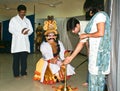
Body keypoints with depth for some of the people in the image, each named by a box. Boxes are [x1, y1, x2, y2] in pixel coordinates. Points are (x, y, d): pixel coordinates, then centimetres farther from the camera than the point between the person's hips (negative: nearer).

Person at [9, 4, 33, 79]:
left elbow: (31, 29, 10)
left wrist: (27, 32, -14)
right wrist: (20, 32, -17)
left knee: (24, 58, 3)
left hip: (25, 42, 3)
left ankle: (23, 72, 12)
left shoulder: (27, 20, 16)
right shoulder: (13, 19, 5)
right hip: (17, 42, -3)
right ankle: (16, 74, 4)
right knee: (16, 59, -2)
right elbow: (11, 29, -4)